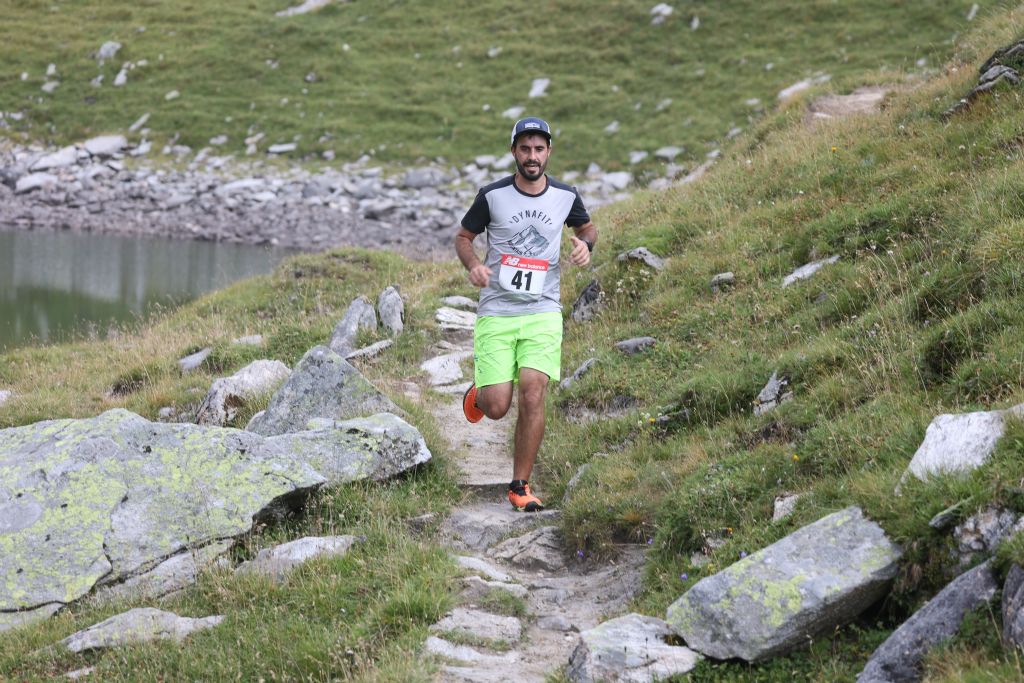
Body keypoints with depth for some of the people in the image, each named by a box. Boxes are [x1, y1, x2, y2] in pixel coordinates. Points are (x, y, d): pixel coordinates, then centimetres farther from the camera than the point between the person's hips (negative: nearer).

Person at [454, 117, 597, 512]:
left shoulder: (566, 196, 2)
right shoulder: (493, 196, -5)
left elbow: (587, 227, 22)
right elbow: (463, 237, 8)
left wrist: (585, 243, -2)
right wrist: (473, 265, -13)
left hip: (543, 312, 1)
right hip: (496, 312, -1)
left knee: (532, 394, -15)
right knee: (496, 408, -7)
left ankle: (520, 486, 0)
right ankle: (479, 390, 33)